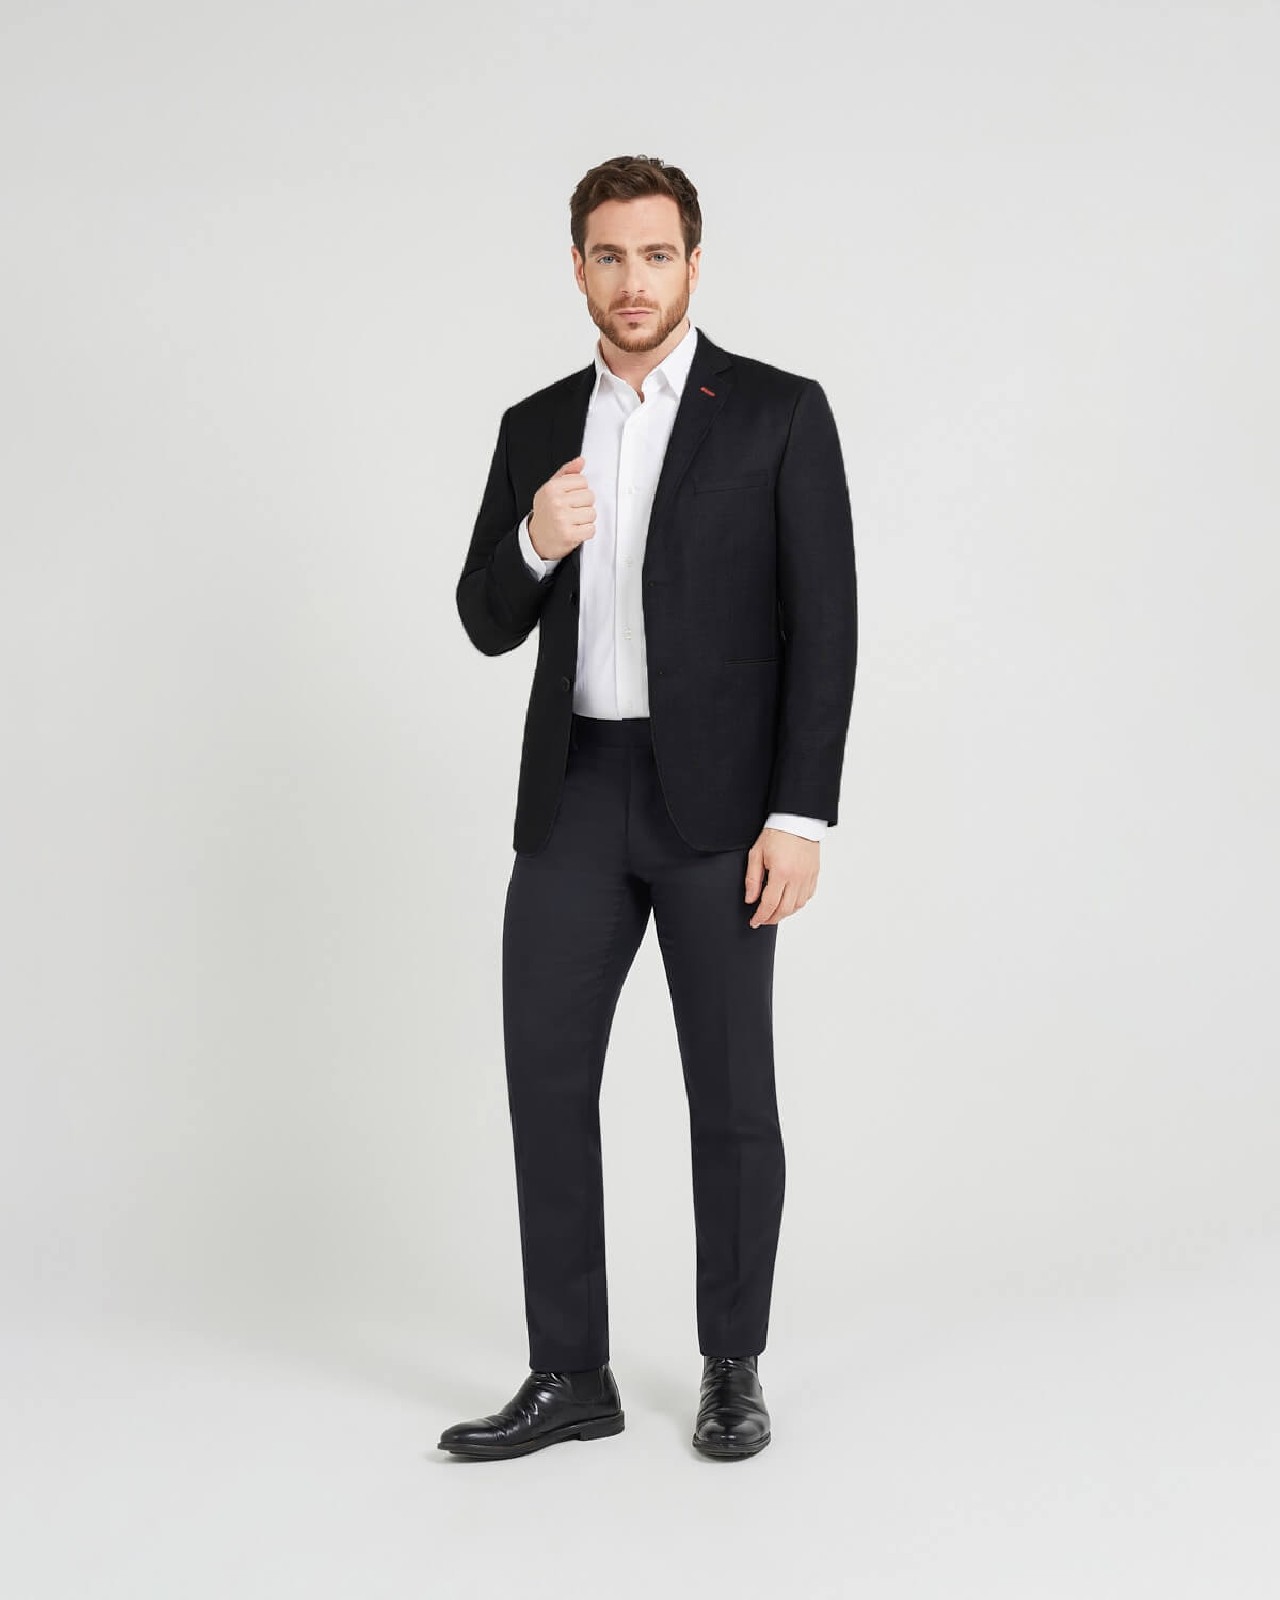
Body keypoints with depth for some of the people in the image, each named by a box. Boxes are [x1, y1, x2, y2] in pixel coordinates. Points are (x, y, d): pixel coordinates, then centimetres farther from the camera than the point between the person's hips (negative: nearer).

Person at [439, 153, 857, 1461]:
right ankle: (569, 1378, 12)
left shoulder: (780, 413, -3)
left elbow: (824, 626, -7)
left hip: (717, 798, -4)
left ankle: (732, 1367, 20)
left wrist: (801, 816, -14)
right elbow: (489, 625, 10)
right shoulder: (537, 429, 10)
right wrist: (535, 544, -13)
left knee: (730, 1093, 4)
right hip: (575, 795, 4)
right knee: (545, 1080, 1)